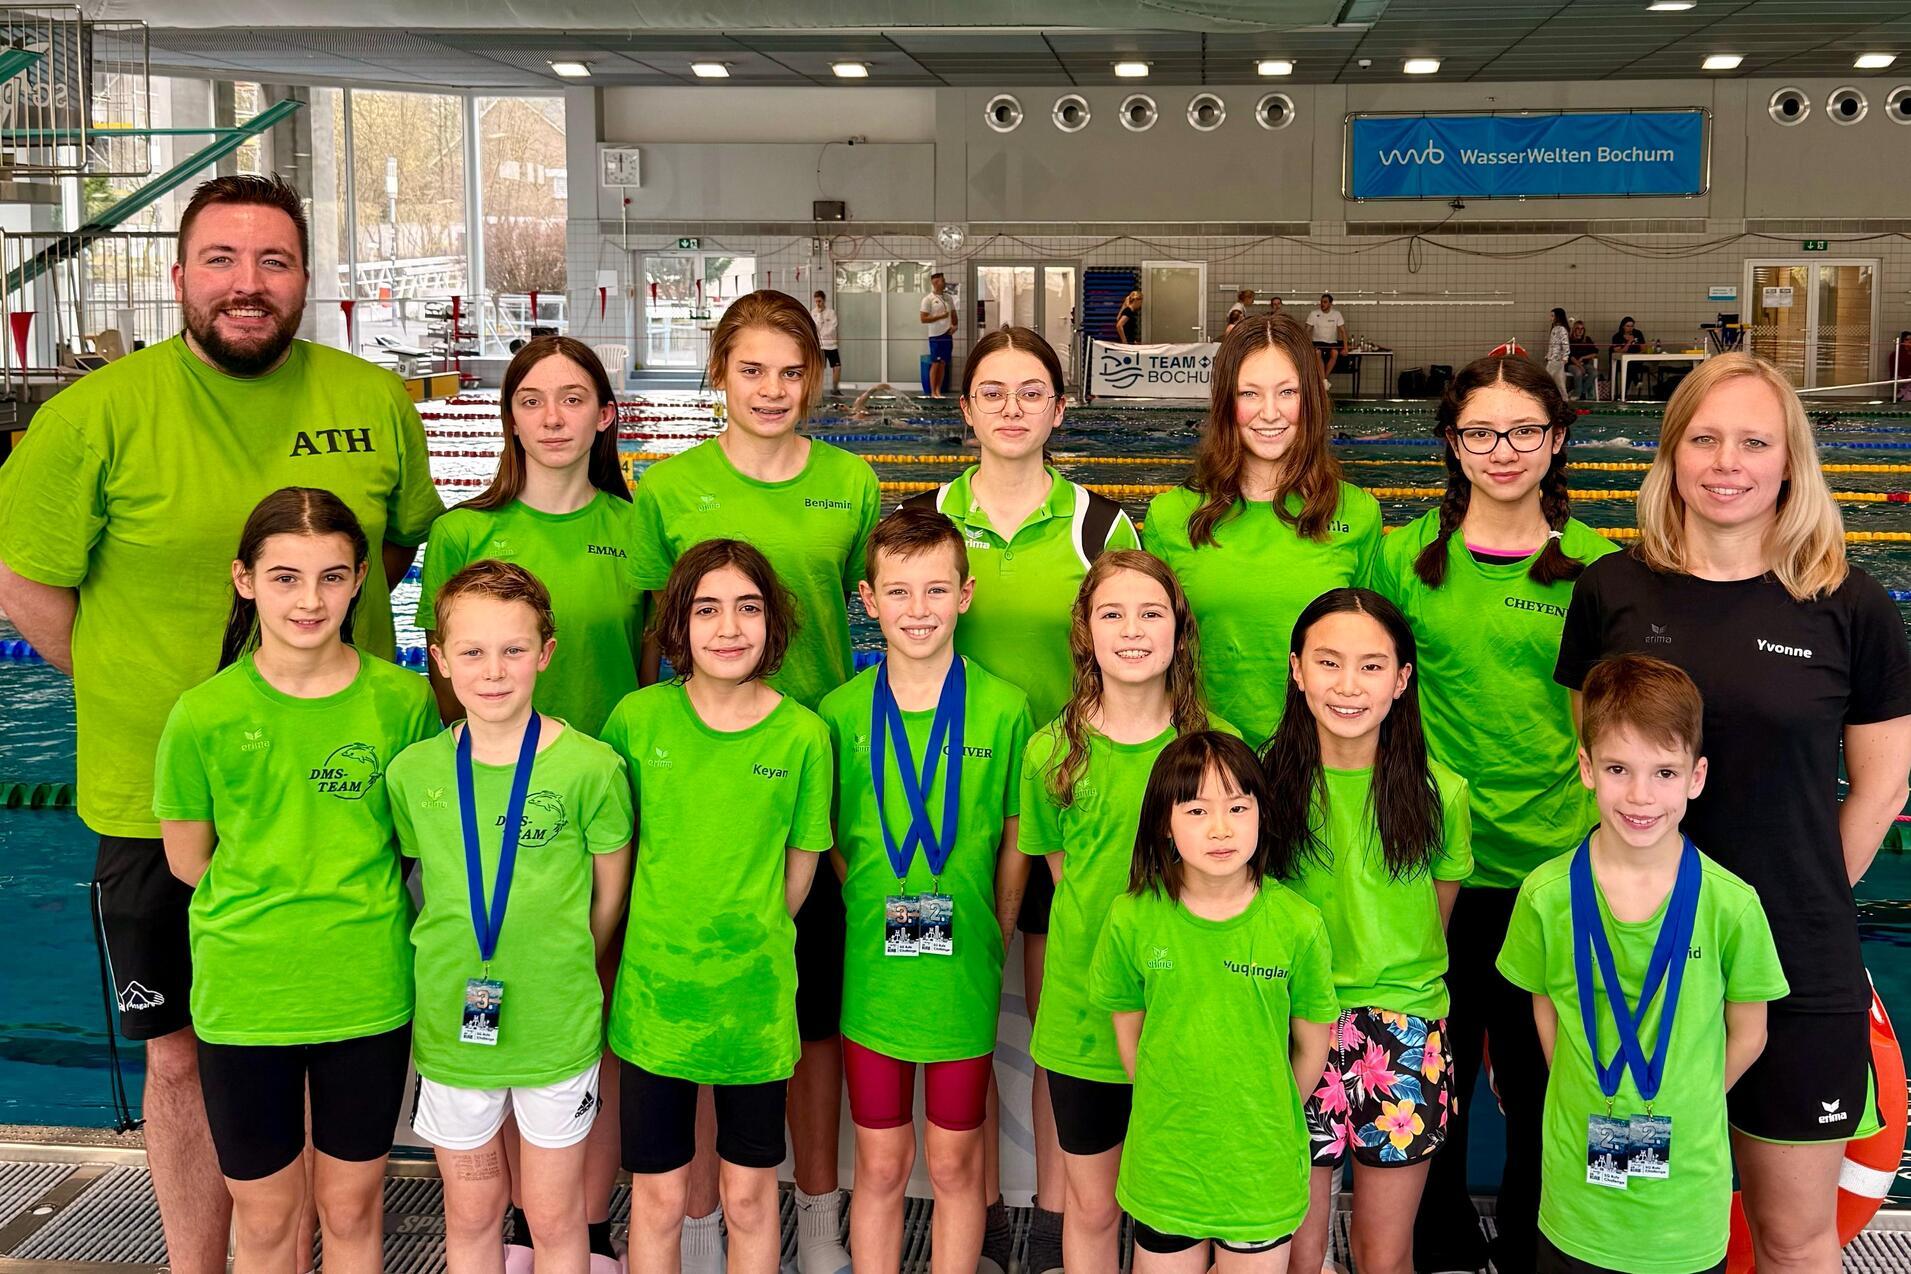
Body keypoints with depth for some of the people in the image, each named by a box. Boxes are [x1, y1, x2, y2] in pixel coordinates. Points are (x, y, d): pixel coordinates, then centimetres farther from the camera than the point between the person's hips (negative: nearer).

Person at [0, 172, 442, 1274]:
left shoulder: (374, 403, -2)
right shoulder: (98, 414, -9)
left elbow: (407, 544, 14)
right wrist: (130, 690, -3)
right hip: (157, 801, -2)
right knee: (184, 1055, 12)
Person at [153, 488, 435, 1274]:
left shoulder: (402, 701, -7)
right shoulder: (205, 715, -10)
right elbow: (188, 859, 0)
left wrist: (351, 896, -4)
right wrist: (294, 899, -4)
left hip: (368, 994, 1)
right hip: (244, 996, 0)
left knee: (351, 1208, 16)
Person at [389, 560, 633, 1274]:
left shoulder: (590, 767, -13)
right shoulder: (413, 772, -5)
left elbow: (609, 894, -1)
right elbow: (412, 882, 9)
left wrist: (558, 969, 2)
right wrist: (448, 971, 3)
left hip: (558, 1028, -2)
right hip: (450, 1025, 2)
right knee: (470, 1214, 18)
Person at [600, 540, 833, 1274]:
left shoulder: (802, 736, -8)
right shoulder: (638, 718, -6)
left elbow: (799, 871, 2)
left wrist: (748, 942, 6)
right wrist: (664, 938, 6)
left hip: (755, 995, 0)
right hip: (654, 990, 0)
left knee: (750, 1196, 13)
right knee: (658, 1196, 11)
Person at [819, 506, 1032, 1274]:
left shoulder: (1003, 709, -5)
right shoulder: (842, 713, -3)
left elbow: (1016, 838, 2)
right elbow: (829, 842, 6)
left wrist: (994, 936, 1)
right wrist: (871, 915, -1)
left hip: (964, 974, 0)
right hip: (871, 973, 1)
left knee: (954, 1163, 12)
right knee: (880, 1165, 12)